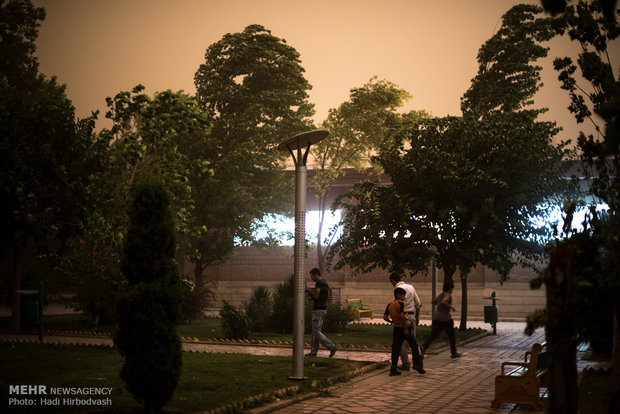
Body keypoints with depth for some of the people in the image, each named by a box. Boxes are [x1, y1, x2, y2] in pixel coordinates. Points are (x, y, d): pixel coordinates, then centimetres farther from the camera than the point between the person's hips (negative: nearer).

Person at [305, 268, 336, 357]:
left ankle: (331, 347, -13)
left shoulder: (318, 283, -15)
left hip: (318, 310, -10)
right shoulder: (325, 283, 15)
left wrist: (309, 291, -5)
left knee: (316, 331, -7)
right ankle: (314, 351, 12)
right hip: (324, 309, 10)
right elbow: (328, 298, 17)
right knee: (316, 331, 12)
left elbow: (316, 296, -21)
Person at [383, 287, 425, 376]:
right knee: (414, 346, 9)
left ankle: (393, 370, 4)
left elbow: (385, 316, 4)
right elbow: (402, 316, -22)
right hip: (406, 327, -5)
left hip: (396, 328, 5)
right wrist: (405, 328, -19)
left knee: (396, 349, 7)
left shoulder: (389, 305, 7)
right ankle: (417, 364, 0)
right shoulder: (401, 303, -11)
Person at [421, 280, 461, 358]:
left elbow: (432, 301, 25)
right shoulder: (448, 296, -10)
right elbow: (443, 301, -30)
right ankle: (454, 353, 22)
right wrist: (451, 306, -17)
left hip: (436, 318, 6)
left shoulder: (441, 295, 14)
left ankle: (424, 347, -27)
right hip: (445, 319, -6)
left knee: (433, 335, -3)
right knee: (452, 336, 13)